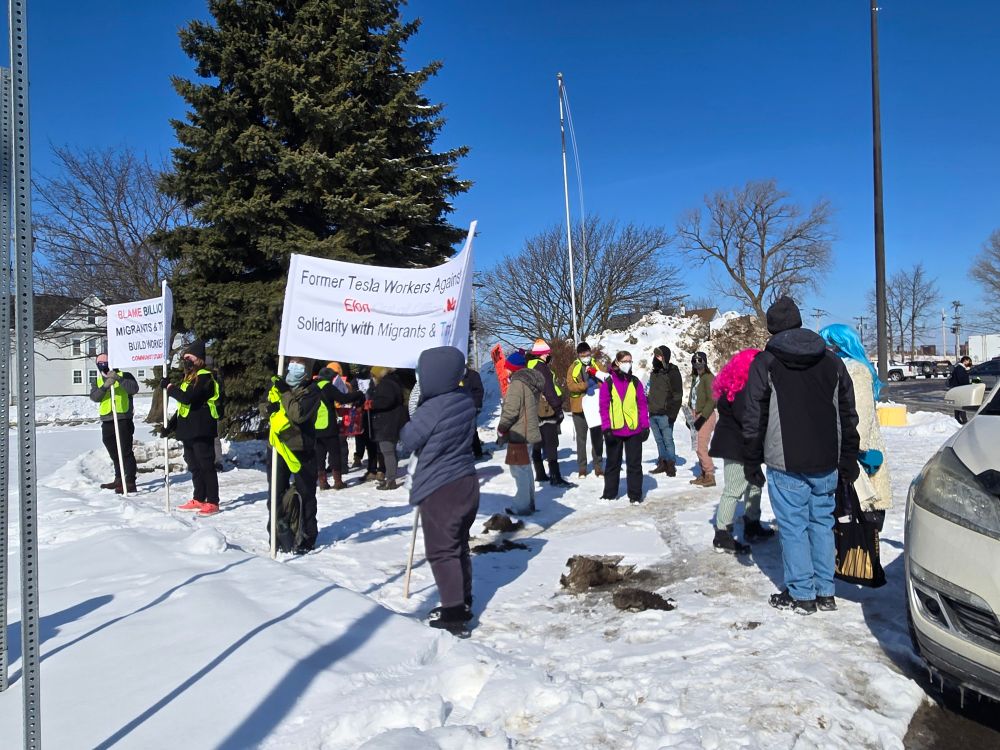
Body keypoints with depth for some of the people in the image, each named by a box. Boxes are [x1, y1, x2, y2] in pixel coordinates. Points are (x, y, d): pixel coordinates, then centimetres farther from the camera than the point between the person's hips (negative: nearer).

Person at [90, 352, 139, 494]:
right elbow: (94, 397, -3)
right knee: (114, 453, 16)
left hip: (123, 419, -6)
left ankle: (130, 482, -10)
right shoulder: (98, 381, 15)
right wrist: (105, 386, -20)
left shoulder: (124, 375, 2)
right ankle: (119, 479, 28)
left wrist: (119, 379, -26)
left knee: (126, 451, -10)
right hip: (107, 421, 6)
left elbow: (134, 389, -16)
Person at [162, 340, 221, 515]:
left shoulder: (204, 377, -11)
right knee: (194, 467, 14)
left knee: (206, 466, -6)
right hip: (188, 430, 10)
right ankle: (199, 500, 22)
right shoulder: (188, 378, 19)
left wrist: (169, 387, -12)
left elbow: (188, 398, -24)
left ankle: (212, 502, -3)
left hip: (201, 430, -10)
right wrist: (172, 424, 17)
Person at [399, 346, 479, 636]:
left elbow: (408, 439, -8)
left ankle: (453, 613, 5)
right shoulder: (465, 400, -1)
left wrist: (411, 424, 10)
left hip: (440, 489, -8)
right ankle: (463, 602, 31)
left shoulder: (431, 410, -23)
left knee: (441, 550, 3)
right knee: (459, 545, 19)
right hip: (466, 483, 8)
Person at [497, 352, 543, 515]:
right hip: (527, 431, 10)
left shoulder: (517, 383, -17)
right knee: (525, 469, 18)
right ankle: (529, 502, 26)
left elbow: (511, 410, -21)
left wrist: (501, 428, -7)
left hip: (518, 433, -10)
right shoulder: (531, 381, 13)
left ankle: (522, 505, 0)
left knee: (519, 470, -4)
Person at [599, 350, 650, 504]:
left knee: (634, 464, 5)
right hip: (614, 430, -1)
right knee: (613, 463, 12)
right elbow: (604, 407, -1)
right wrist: (606, 427, -8)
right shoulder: (608, 383, -1)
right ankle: (610, 493, 24)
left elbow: (642, 405, 5)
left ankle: (635, 494, 14)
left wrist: (645, 426, 0)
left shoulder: (635, 382, 5)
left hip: (634, 429, 1)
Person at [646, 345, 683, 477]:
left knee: (668, 440, -3)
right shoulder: (654, 372, 16)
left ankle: (671, 465, 4)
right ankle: (662, 464, 19)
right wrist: (649, 408, 16)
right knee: (659, 440, 11)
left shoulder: (672, 372, -7)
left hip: (664, 415, -7)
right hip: (653, 414, 7)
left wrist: (672, 413, -16)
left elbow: (677, 394, -11)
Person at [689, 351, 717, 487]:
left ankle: (710, 476, -2)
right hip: (697, 415, 8)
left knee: (701, 447, -10)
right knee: (699, 447, 11)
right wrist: (691, 415, 13)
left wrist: (702, 417, -18)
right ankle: (704, 474, 20)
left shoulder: (708, 377, -11)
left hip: (706, 416, -8)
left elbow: (712, 400, -16)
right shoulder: (695, 377, 13)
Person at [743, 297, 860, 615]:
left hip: (785, 464, -5)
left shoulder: (764, 363, -5)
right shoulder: (832, 361, 9)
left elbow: (754, 420, -7)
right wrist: (848, 460, 16)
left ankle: (801, 594, 9)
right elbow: (848, 415, 11)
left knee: (793, 527, 2)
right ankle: (825, 592, 19)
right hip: (825, 463, 5)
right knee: (822, 523, 13)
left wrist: (752, 464, 0)